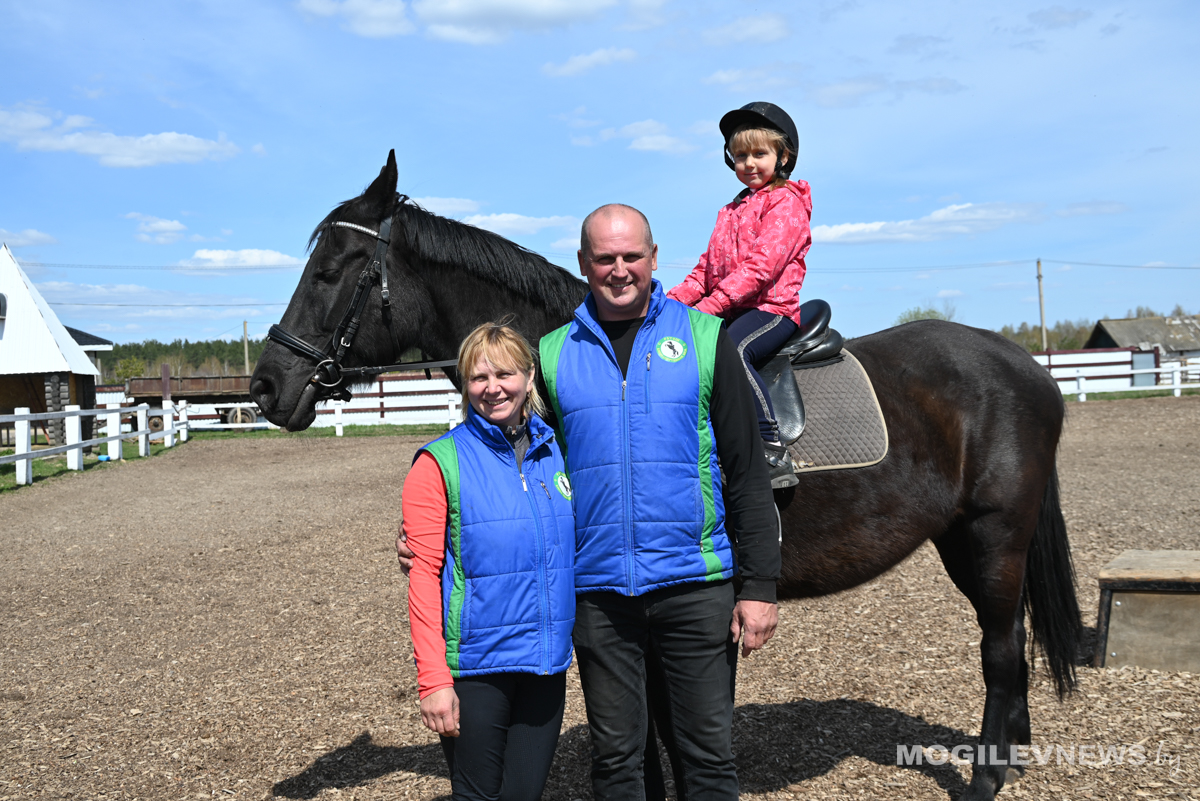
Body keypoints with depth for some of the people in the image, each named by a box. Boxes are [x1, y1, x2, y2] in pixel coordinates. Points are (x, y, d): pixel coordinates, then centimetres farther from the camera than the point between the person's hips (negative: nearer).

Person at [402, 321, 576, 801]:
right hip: (475, 666, -4)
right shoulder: (440, 463, -8)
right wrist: (433, 679, -16)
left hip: (546, 663, 4)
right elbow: (424, 575, -11)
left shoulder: (556, 452, 6)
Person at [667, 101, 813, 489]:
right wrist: (674, 300, 4)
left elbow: (761, 266, -15)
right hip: (730, 310, 9)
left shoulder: (786, 203, -2)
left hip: (772, 308, -8)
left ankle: (774, 454, -34)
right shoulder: (733, 210, 25)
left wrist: (710, 305, -22)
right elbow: (707, 267, 23)